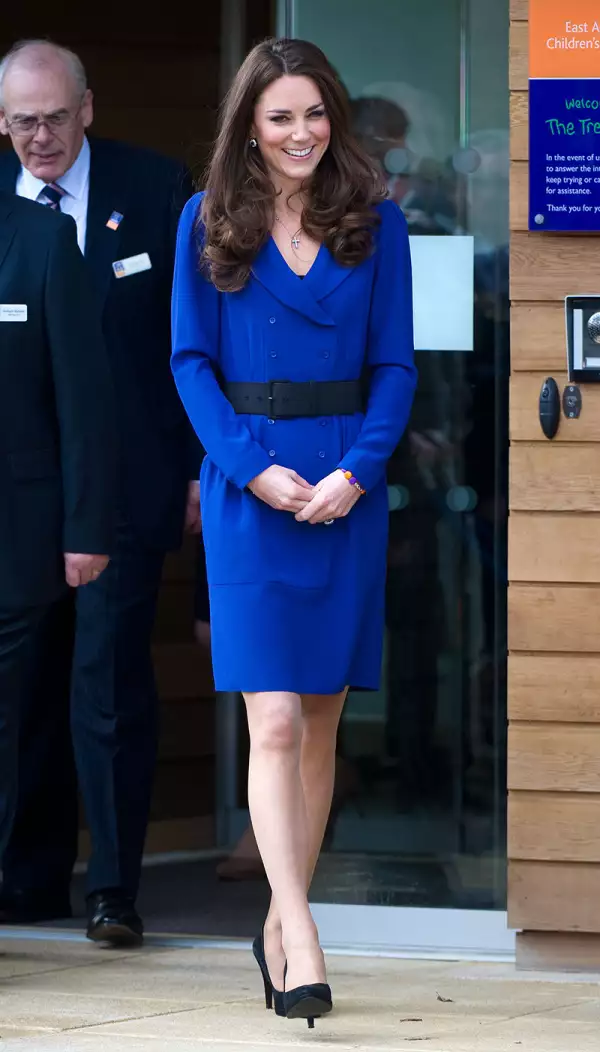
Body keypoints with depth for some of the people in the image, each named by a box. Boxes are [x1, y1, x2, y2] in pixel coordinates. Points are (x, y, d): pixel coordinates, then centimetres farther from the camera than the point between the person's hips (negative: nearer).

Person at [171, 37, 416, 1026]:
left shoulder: (375, 223, 6)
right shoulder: (208, 223, 3)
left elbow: (395, 364, 4)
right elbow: (191, 361, 1)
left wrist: (355, 472, -11)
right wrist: (256, 468, -12)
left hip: (347, 488, 2)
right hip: (249, 488, -2)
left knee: (321, 718, 6)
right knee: (273, 721, -11)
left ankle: (283, 921, 17)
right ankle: (302, 943, -16)